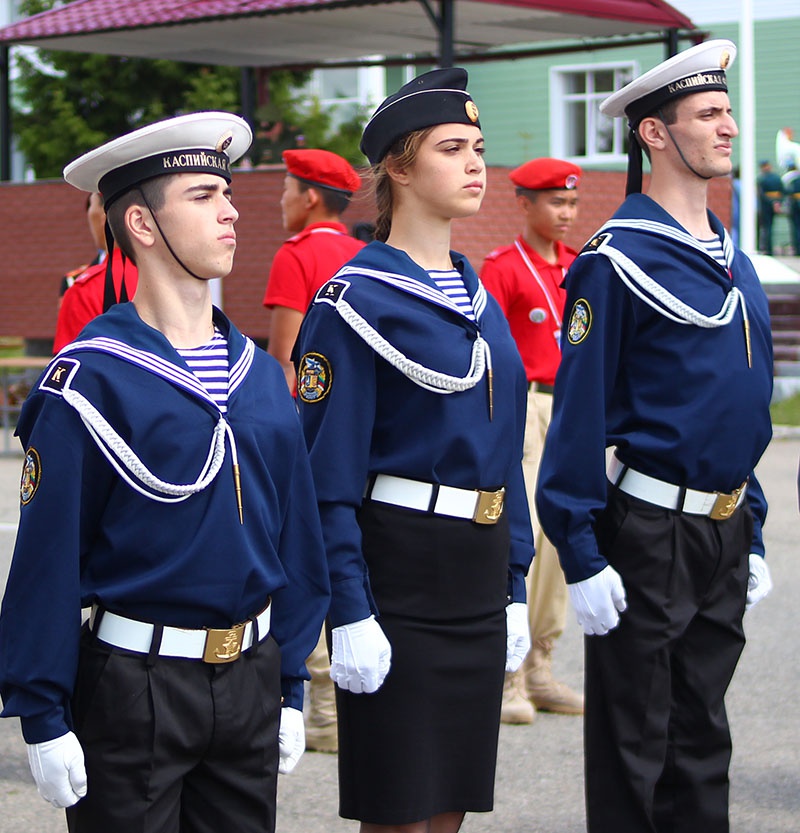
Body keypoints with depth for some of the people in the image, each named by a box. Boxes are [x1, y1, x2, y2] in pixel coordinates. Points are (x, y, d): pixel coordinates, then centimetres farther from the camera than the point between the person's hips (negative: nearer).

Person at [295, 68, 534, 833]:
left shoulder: (478, 297, 12)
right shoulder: (356, 299, -11)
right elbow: (327, 476, -14)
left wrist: (513, 591, 14)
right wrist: (350, 612, -18)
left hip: (477, 573, 7)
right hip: (398, 573, -7)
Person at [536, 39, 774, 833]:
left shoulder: (733, 261, 11)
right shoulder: (617, 260, -13)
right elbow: (580, 412, -15)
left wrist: (752, 537, 17)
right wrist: (581, 556, -17)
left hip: (722, 531, 7)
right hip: (647, 534, -7)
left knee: (701, 738, 15)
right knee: (635, 749, 3)